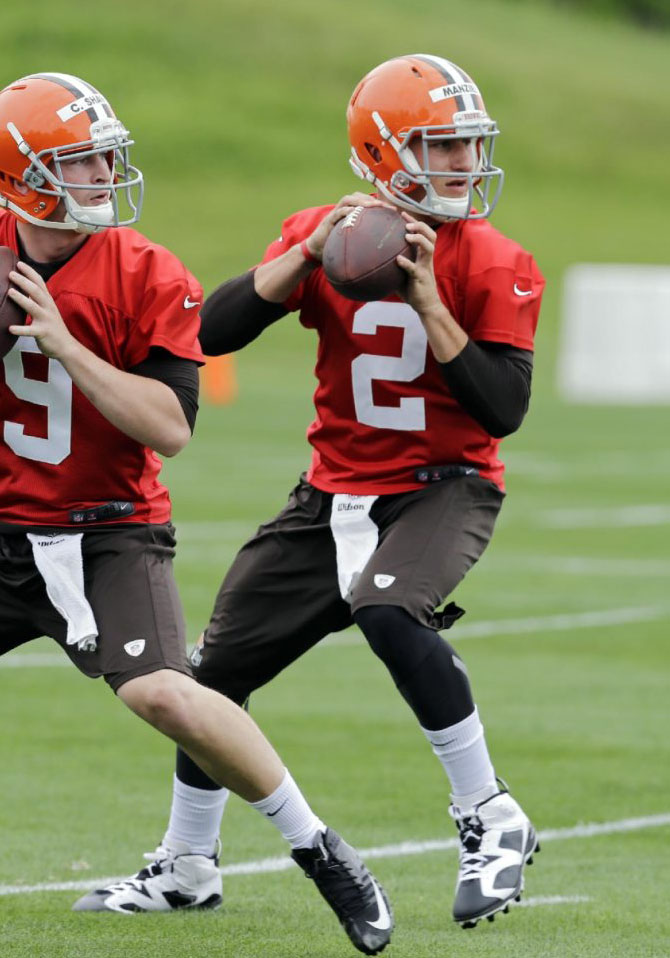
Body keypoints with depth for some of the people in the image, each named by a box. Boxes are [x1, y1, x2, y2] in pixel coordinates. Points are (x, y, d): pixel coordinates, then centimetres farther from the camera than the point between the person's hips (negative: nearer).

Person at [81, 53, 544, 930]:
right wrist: (310, 254, -24)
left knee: (388, 611, -35)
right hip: (335, 493, 5)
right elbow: (216, 331, -13)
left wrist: (427, 302, -23)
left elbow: (504, 410, -17)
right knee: (218, 664, 7)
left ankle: (492, 823, -22)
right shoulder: (321, 236, -3)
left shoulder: (493, 266, -10)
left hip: (444, 489, -4)